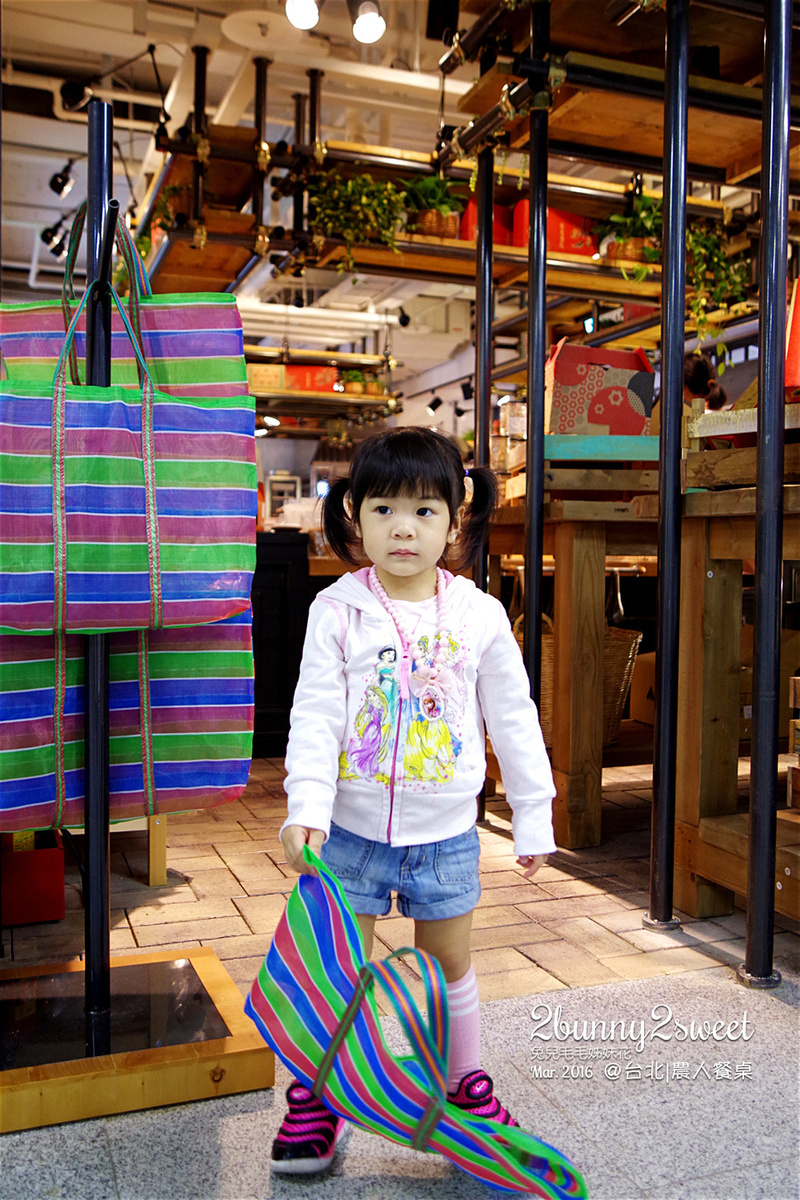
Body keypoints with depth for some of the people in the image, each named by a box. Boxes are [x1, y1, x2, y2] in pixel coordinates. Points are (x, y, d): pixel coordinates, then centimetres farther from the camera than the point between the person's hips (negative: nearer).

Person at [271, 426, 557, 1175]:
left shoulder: (480, 616, -4)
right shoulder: (337, 610, -8)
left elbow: (513, 719, 3)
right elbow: (315, 714, -11)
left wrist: (533, 817, 6)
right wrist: (306, 806, -22)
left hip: (447, 833, 1)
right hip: (353, 829, -1)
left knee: (450, 960, 17)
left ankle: (466, 1083, 39)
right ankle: (315, 1096, 31)